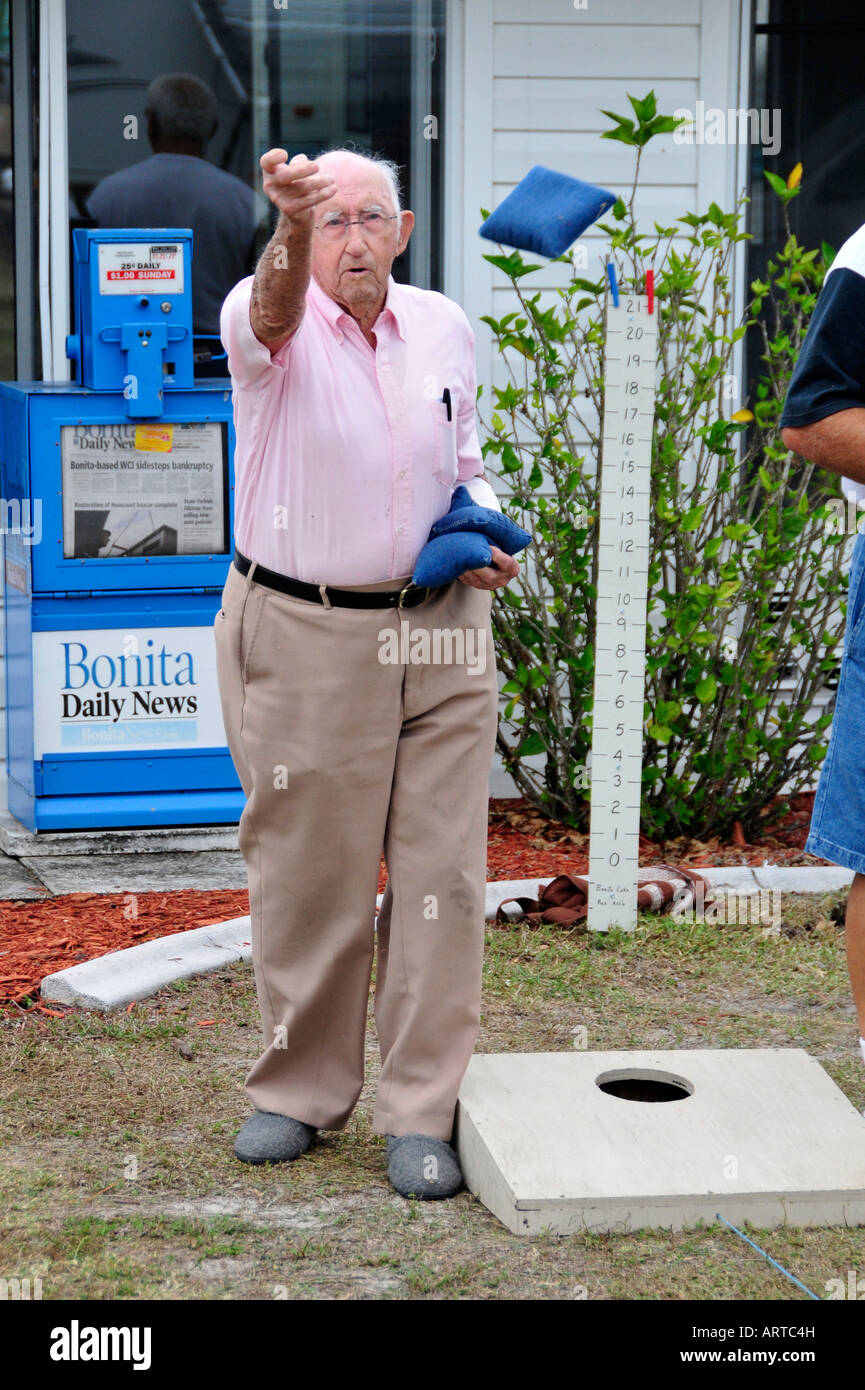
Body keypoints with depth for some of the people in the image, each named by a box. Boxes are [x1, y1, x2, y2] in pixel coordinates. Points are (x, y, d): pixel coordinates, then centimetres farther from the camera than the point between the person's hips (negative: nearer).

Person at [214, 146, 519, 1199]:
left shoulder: (445, 328, 8)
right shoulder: (265, 319, -7)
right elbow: (274, 314, -34)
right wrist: (291, 226, -54)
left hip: (440, 636, 3)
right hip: (302, 638, -3)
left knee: (440, 872, 1)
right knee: (305, 874, 6)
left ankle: (421, 1113, 11)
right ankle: (301, 1091, 24)